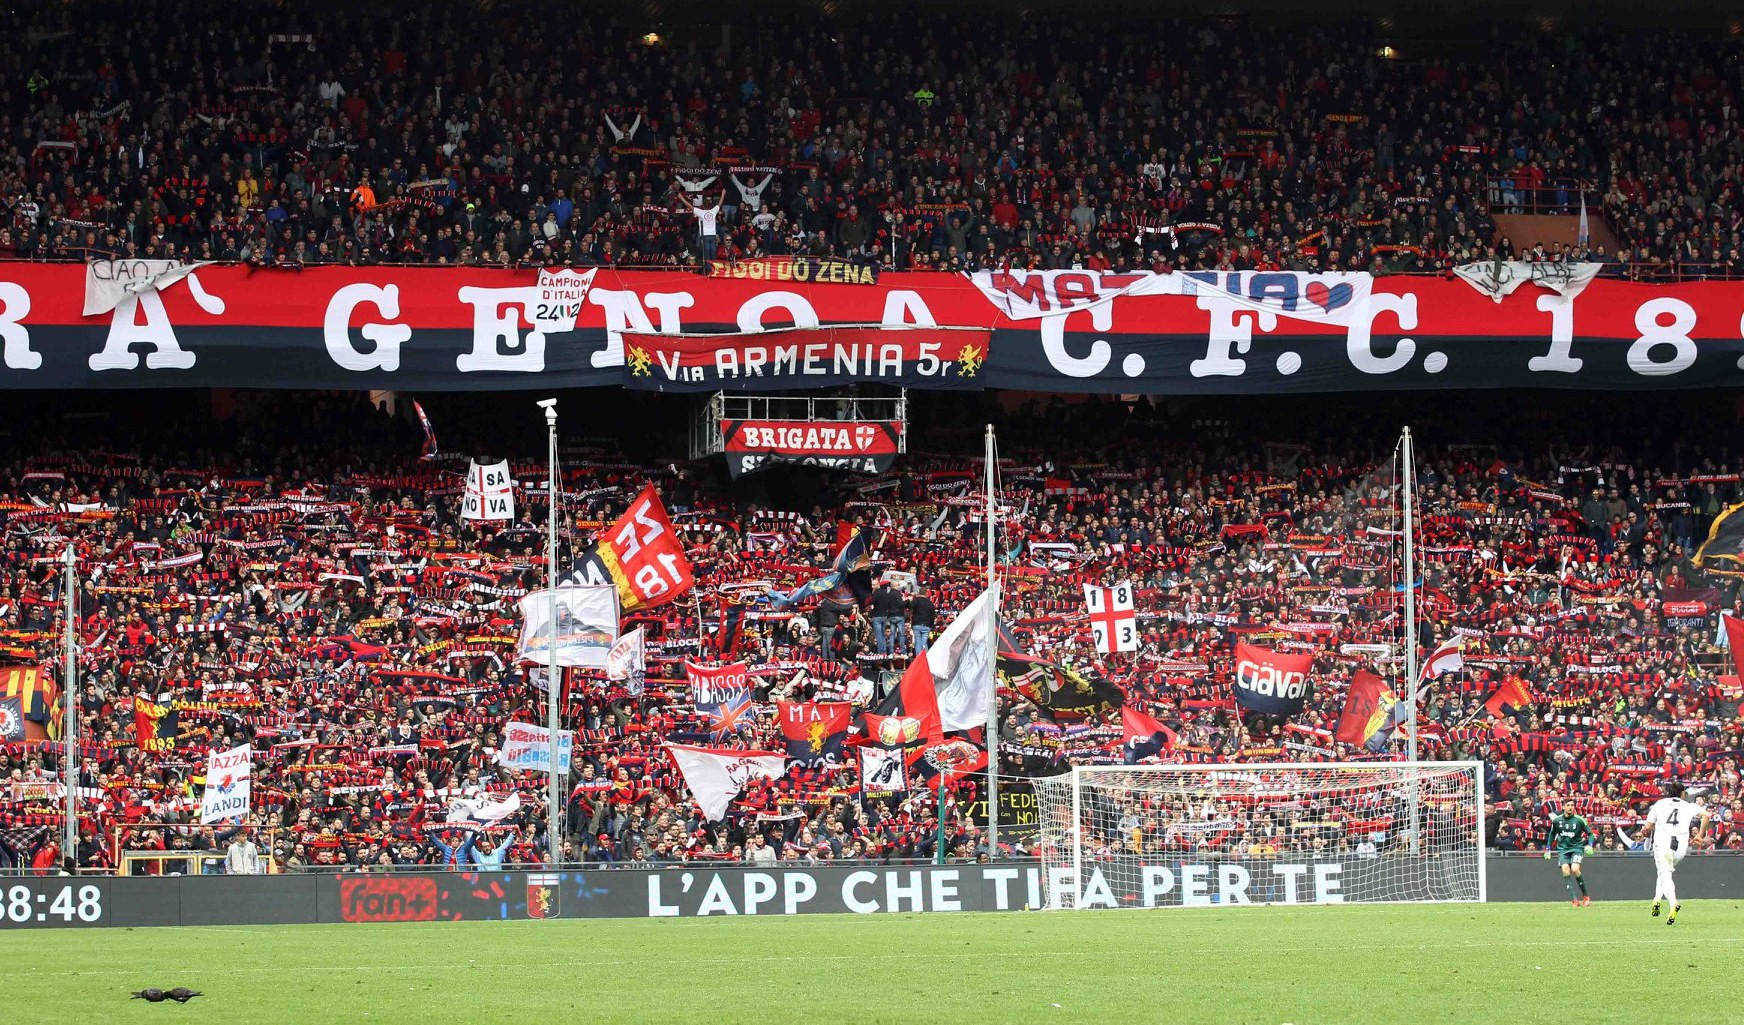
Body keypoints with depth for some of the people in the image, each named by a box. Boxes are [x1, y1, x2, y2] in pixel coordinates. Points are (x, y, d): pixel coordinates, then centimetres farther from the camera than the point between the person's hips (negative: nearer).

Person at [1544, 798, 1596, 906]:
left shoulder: (1579, 820, -6)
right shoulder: (1557, 820, 2)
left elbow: (1590, 833, 3)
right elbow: (1552, 834, 19)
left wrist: (1589, 845, -13)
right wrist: (1548, 849, 15)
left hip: (1577, 847, -3)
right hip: (1563, 849, 3)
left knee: (1575, 869, -24)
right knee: (1565, 871, -19)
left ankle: (1585, 896, -7)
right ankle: (1575, 899, -20)